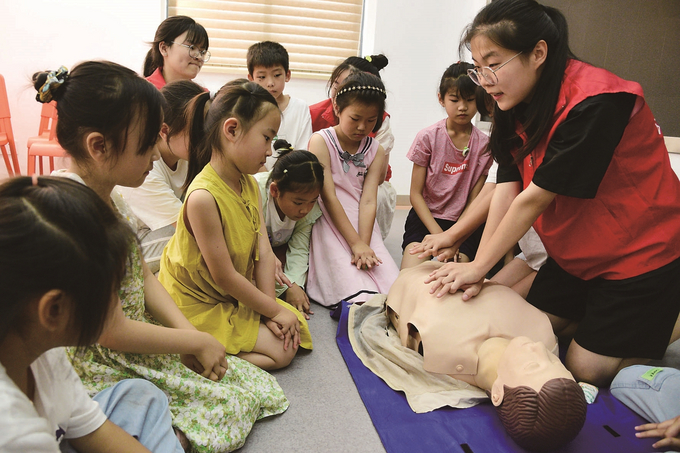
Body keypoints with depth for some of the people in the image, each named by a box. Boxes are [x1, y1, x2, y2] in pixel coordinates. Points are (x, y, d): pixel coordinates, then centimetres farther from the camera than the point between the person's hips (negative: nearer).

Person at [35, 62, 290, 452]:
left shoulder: (108, 194, 1)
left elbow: (144, 278, 6)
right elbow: (113, 332, -24)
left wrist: (188, 332, -7)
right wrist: (197, 341, -12)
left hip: (137, 339, 9)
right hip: (102, 367, -9)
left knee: (258, 385, 8)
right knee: (225, 416, -5)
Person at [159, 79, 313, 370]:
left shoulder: (250, 184, -1)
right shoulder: (204, 196, -30)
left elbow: (264, 252, -5)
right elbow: (224, 276, -24)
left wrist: (269, 309, -12)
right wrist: (274, 310, -14)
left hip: (237, 296, 9)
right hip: (200, 306, -8)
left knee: (296, 329, 6)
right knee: (280, 352, -8)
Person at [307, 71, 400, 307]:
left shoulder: (376, 151, 10)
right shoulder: (321, 141, -4)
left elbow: (368, 201, -2)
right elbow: (329, 198, -11)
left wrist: (364, 244, -18)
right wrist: (356, 244, -18)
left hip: (362, 226, 4)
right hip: (329, 225, -4)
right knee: (357, 292, -23)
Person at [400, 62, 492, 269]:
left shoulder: (484, 144, 0)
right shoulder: (427, 137, -3)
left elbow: (473, 200, -1)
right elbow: (416, 194, -4)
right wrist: (438, 234, -16)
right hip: (425, 216, -1)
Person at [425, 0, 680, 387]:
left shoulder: (594, 104, -28)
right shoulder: (520, 106, -3)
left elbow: (534, 198, -28)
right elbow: (507, 190, -11)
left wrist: (478, 266, -21)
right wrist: (477, 270, -19)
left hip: (640, 252, -7)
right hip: (576, 253, 7)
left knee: (588, 367, -3)